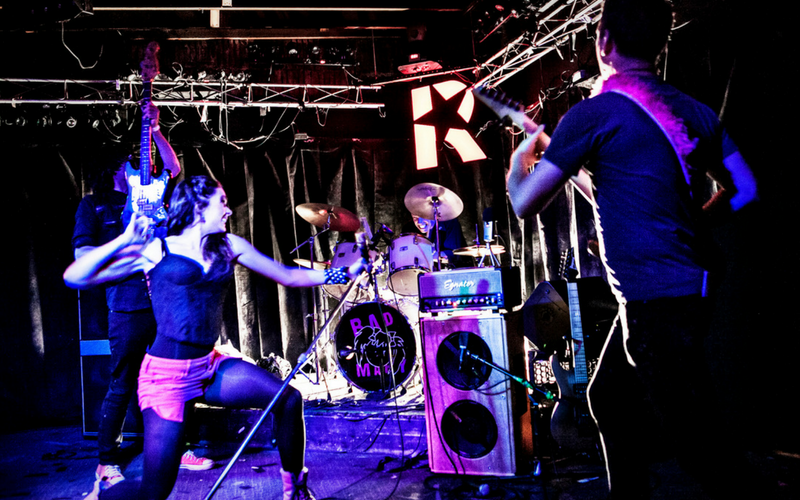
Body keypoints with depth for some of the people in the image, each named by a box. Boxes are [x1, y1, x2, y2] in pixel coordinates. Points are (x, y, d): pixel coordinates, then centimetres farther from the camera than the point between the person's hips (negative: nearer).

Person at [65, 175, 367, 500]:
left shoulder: (228, 246, 9)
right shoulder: (154, 250, -4)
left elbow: (289, 276, 10)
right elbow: (74, 278, -7)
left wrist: (346, 272, 6)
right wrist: (125, 240, -14)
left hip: (210, 366, 5)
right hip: (166, 374, -5)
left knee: (288, 399, -11)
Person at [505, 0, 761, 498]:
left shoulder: (594, 114, -13)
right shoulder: (695, 111, 8)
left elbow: (524, 204, -9)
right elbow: (744, 189, 14)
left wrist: (519, 161, 11)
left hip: (658, 302, -9)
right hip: (695, 284, 9)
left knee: (701, 445, -2)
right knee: (610, 400, 23)